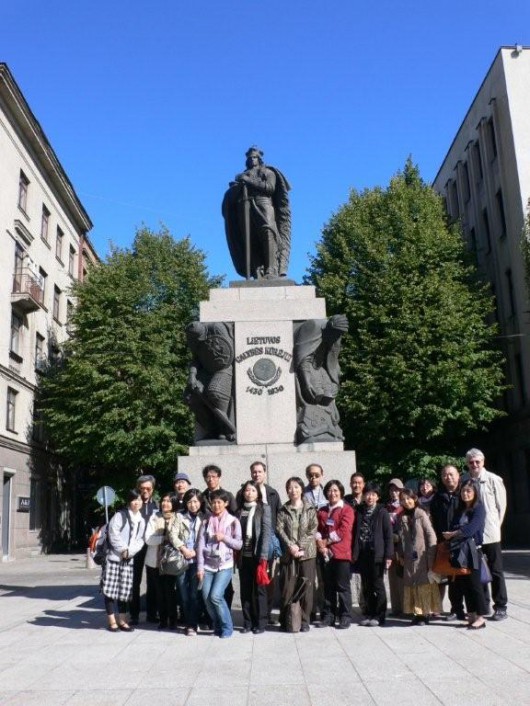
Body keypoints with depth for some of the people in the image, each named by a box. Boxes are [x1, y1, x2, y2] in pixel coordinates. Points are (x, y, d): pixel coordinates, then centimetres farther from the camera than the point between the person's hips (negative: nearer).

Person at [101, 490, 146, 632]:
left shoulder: (141, 521, 13)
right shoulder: (120, 515, -3)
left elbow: (140, 540, 8)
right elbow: (114, 534, -11)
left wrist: (129, 551, -8)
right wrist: (123, 550, -11)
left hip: (128, 560, 5)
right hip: (114, 557, -4)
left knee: (125, 591, 7)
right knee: (110, 589, -4)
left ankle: (122, 621, 15)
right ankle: (112, 621, 5)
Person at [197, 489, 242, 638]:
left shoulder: (233, 521, 2)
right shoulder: (206, 522, 7)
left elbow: (239, 544, 1)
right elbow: (201, 545, 2)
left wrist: (224, 537, -13)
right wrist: (200, 567, -4)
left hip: (225, 565, -3)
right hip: (208, 565, 3)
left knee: (215, 596, -15)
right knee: (207, 597, -4)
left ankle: (227, 627, 4)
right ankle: (217, 626, 18)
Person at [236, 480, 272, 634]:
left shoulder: (264, 508, 0)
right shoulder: (239, 510, 11)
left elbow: (266, 532, -7)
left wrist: (263, 556, -14)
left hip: (257, 555, -3)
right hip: (243, 555, 3)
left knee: (259, 589, 2)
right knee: (245, 590, 7)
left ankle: (260, 623, 10)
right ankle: (247, 623, 17)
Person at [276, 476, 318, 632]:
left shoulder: (310, 509, 6)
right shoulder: (283, 510, 8)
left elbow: (312, 530, -1)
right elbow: (279, 530, -1)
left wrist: (301, 547, -12)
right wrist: (291, 546, -15)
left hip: (306, 553, 0)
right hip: (288, 554, 0)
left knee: (306, 588, 1)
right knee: (287, 588, -1)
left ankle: (304, 621, 11)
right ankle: (285, 621, 13)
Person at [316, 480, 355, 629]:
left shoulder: (347, 510, -4)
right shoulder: (322, 511, 14)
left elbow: (343, 531, -13)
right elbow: (317, 529, 9)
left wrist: (326, 541, -9)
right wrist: (319, 543, -10)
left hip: (341, 553, -5)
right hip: (324, 553, 5)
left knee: (342, 586, 1)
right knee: (328, 586, 12)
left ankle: (345, 617, 9)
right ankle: (328, 616, 19)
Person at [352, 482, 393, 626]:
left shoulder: (382, 512, -2)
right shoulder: (359, 512, 7)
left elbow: (388, 535, -4)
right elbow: (355, 533, 8)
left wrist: (388, 555, -10)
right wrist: (354, 552, 2)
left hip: (377, 554, -3)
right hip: (362, 554, 4)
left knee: (378, 586, 3)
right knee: (366, 587, 10)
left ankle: (379, 616, 12)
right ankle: (368, 614, 20)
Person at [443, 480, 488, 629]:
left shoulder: (479, 508, -4)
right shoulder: (460, 510, 15)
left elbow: (471, 528, -15)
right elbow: (454, 527, 11)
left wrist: (452, 534, -8)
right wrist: (449, 535, -10)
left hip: (472, 550, -6)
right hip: (459, 550, 6)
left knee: (474, 583, -3)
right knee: (464, 583, 6)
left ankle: (480, 617, 4)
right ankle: (471, 615, 14)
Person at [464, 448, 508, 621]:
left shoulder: (494, 480, -7)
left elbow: (501, 505, -2)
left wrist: (496, 525, -2)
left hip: (490, 532, -3)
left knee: (496, 570, 5)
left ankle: (501, 606, 15)